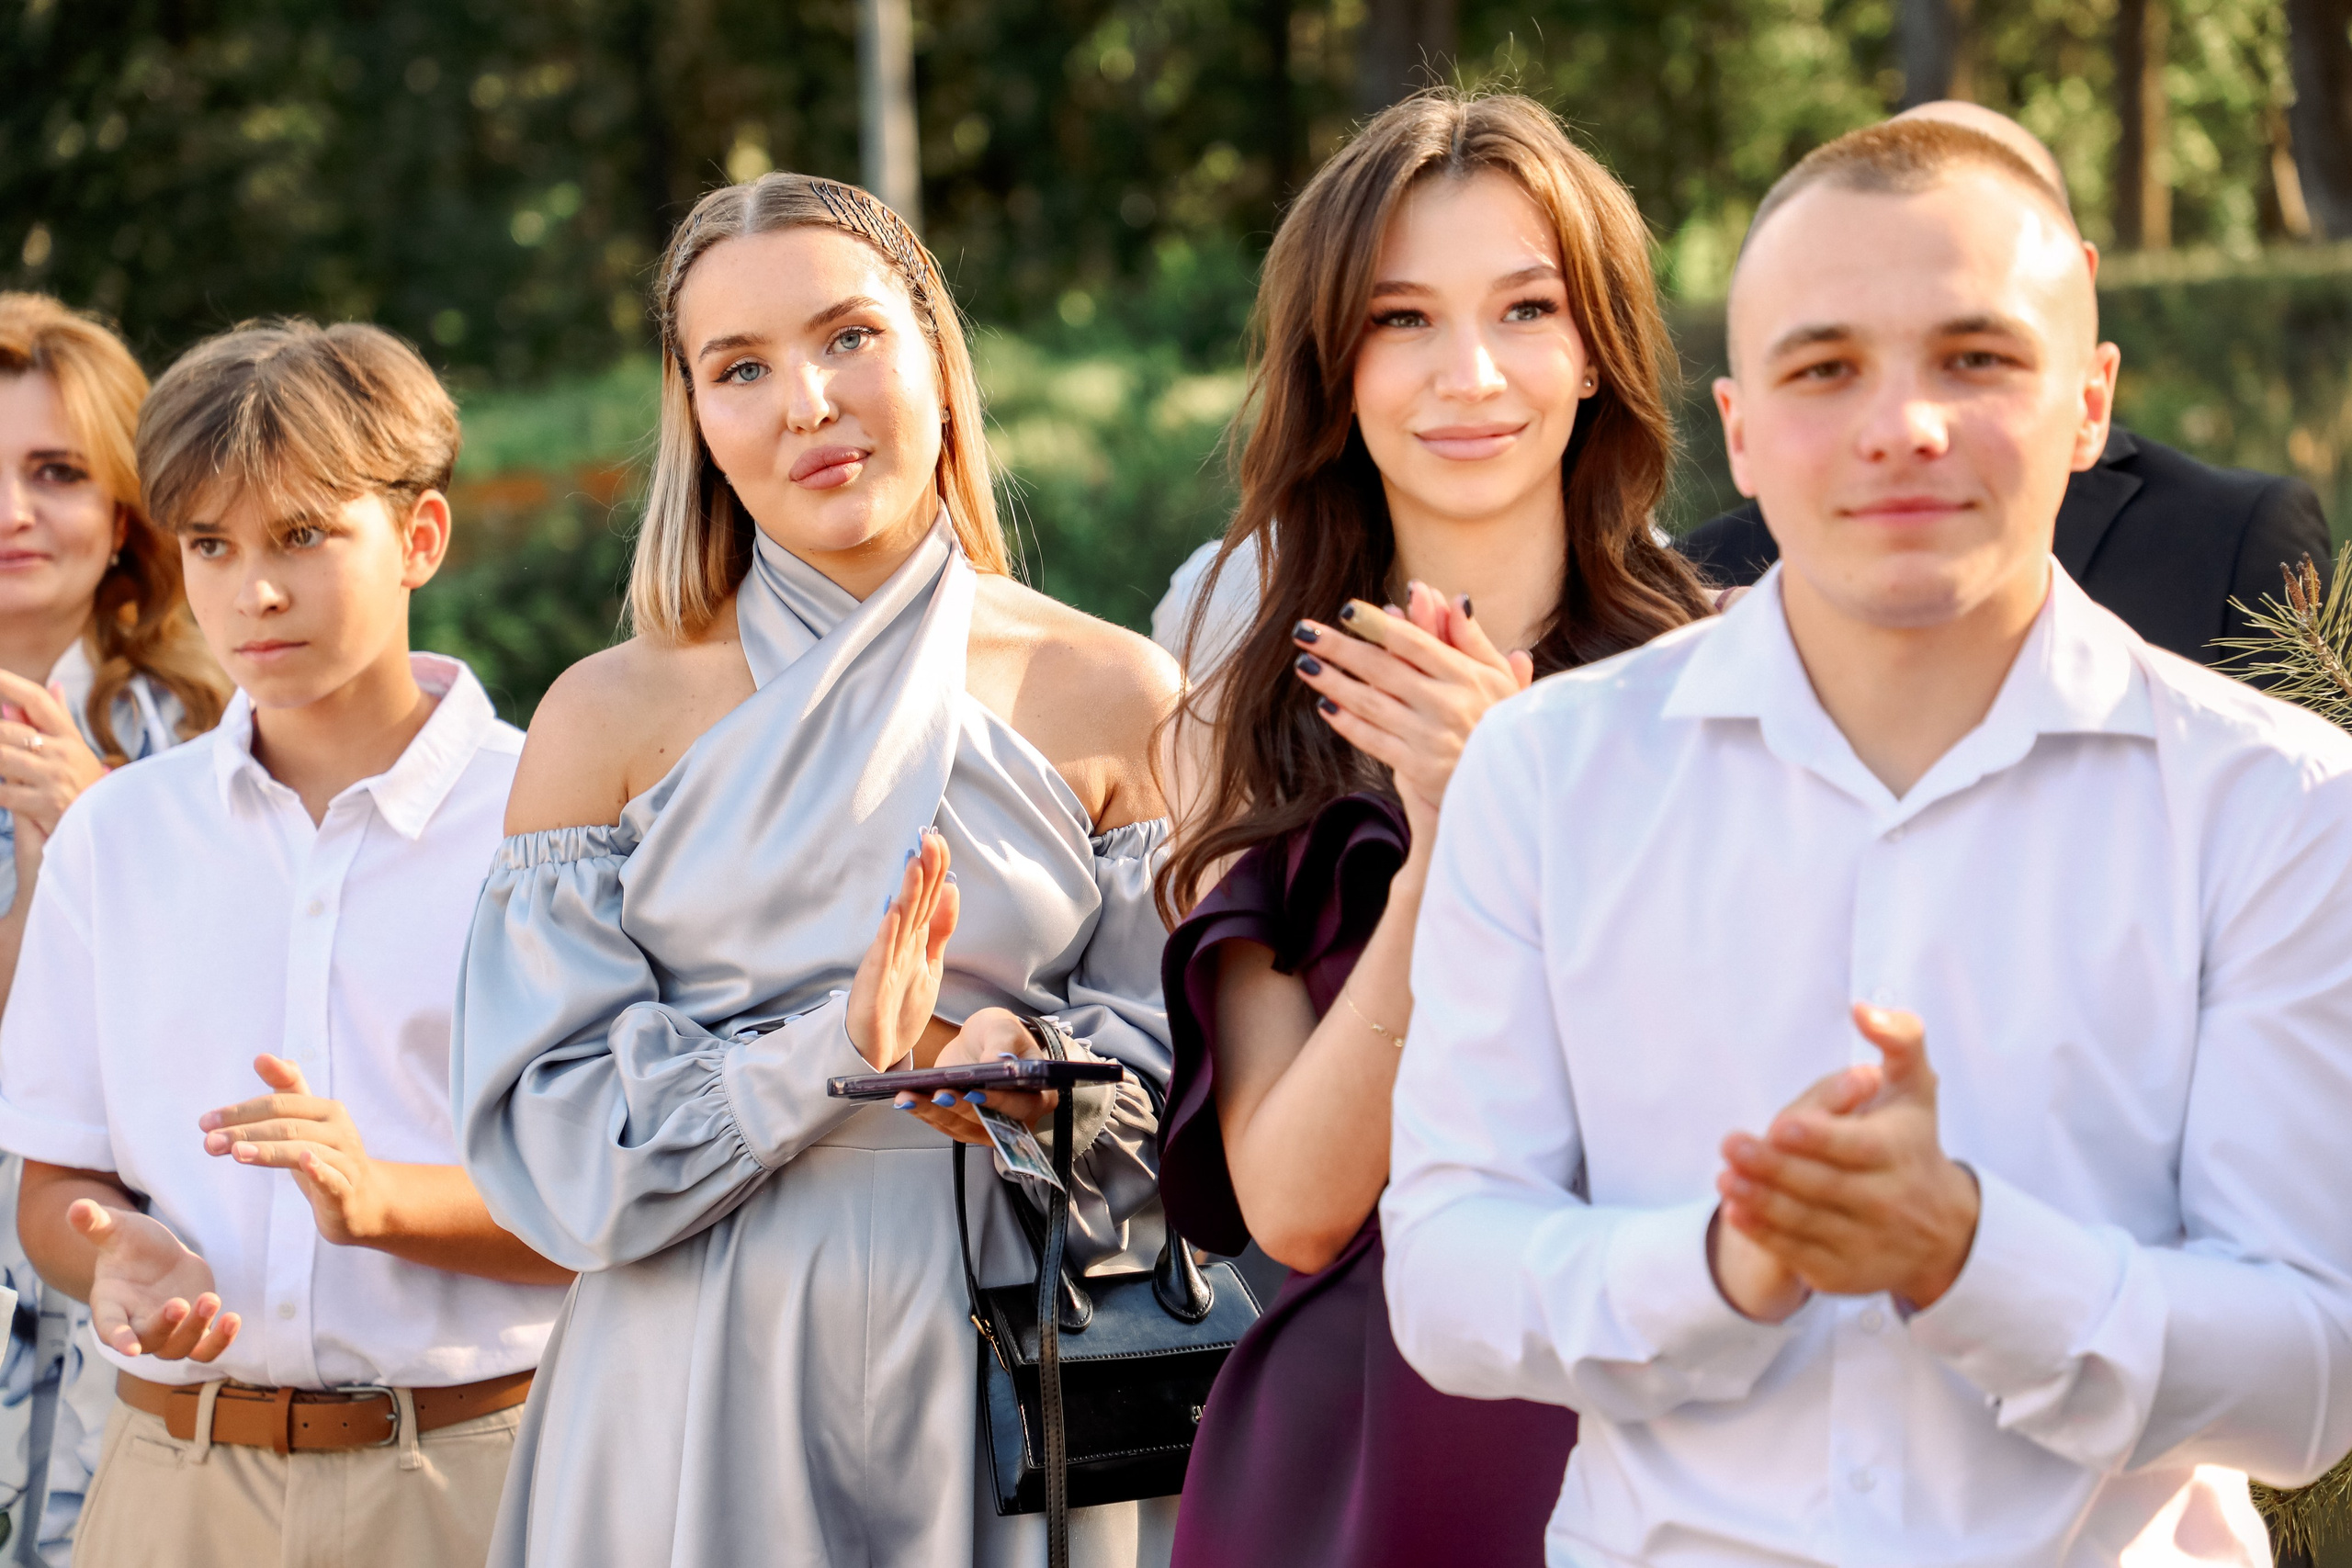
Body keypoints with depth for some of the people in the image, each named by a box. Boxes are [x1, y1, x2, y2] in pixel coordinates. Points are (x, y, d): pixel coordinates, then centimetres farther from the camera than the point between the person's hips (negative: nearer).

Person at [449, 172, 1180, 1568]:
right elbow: (544, 1133, -5)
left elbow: (1189, 1072, 3)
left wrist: (1056, 1083, -18)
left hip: (1016, 1373, 1)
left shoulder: (1113, 698, 1)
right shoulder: (611, 719, -1)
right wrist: (819, 1064, -19)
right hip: (705, 1390, 0)